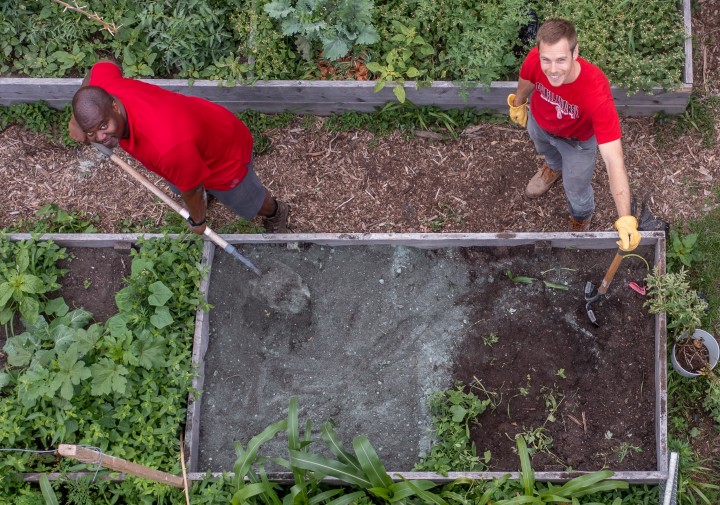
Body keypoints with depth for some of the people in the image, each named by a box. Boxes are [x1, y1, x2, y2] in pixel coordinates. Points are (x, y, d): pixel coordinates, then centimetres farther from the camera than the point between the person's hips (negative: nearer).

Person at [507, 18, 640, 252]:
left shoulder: (596, 93, -49)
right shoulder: (535, 60, -39)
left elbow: (614, 160, -48)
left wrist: (625, 219, -53)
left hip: (577, 139, -3)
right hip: (539, 122, 3)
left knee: (575, 190, 19)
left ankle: (581, 219, 57)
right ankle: (554, 167, 74)